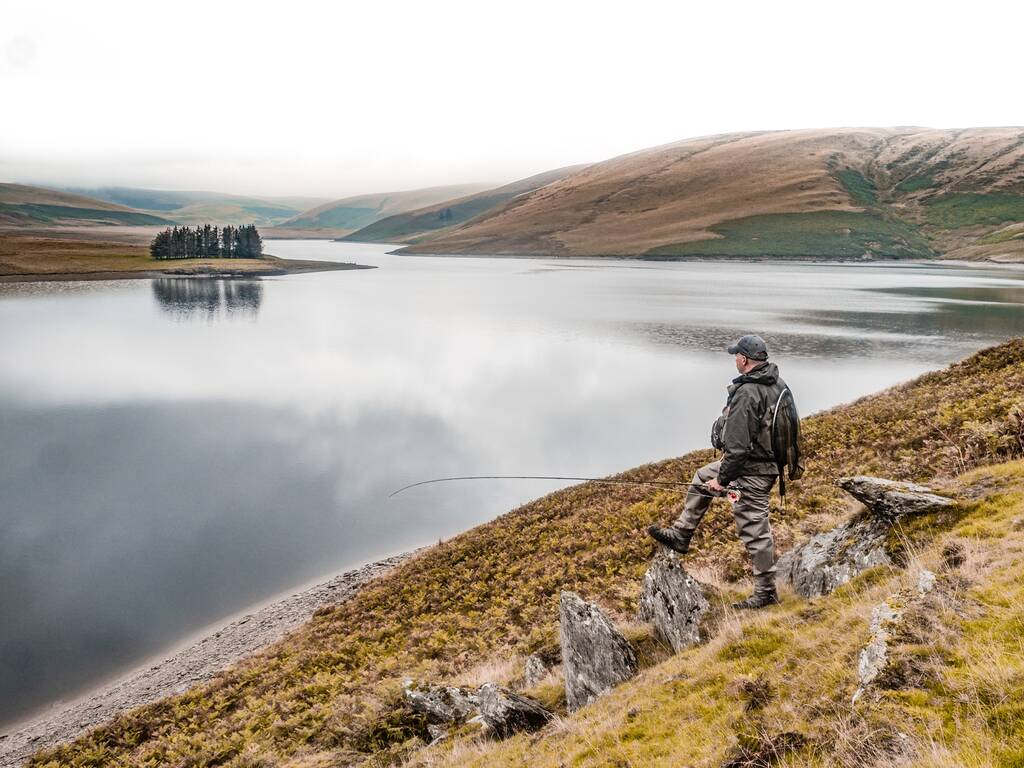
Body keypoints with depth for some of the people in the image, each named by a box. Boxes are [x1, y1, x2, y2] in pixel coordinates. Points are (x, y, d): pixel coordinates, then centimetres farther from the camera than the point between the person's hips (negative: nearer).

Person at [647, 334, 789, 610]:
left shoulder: (747, 394, -26)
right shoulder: (778, 383, 2)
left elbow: (738, 446, -27)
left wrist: (722, 479, -15)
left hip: (751, 469, -10)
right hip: (770, 459, 10)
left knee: (754, 530, 1)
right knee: (701, 477, 22)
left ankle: (766, 592, 13)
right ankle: (680, 536, 31)